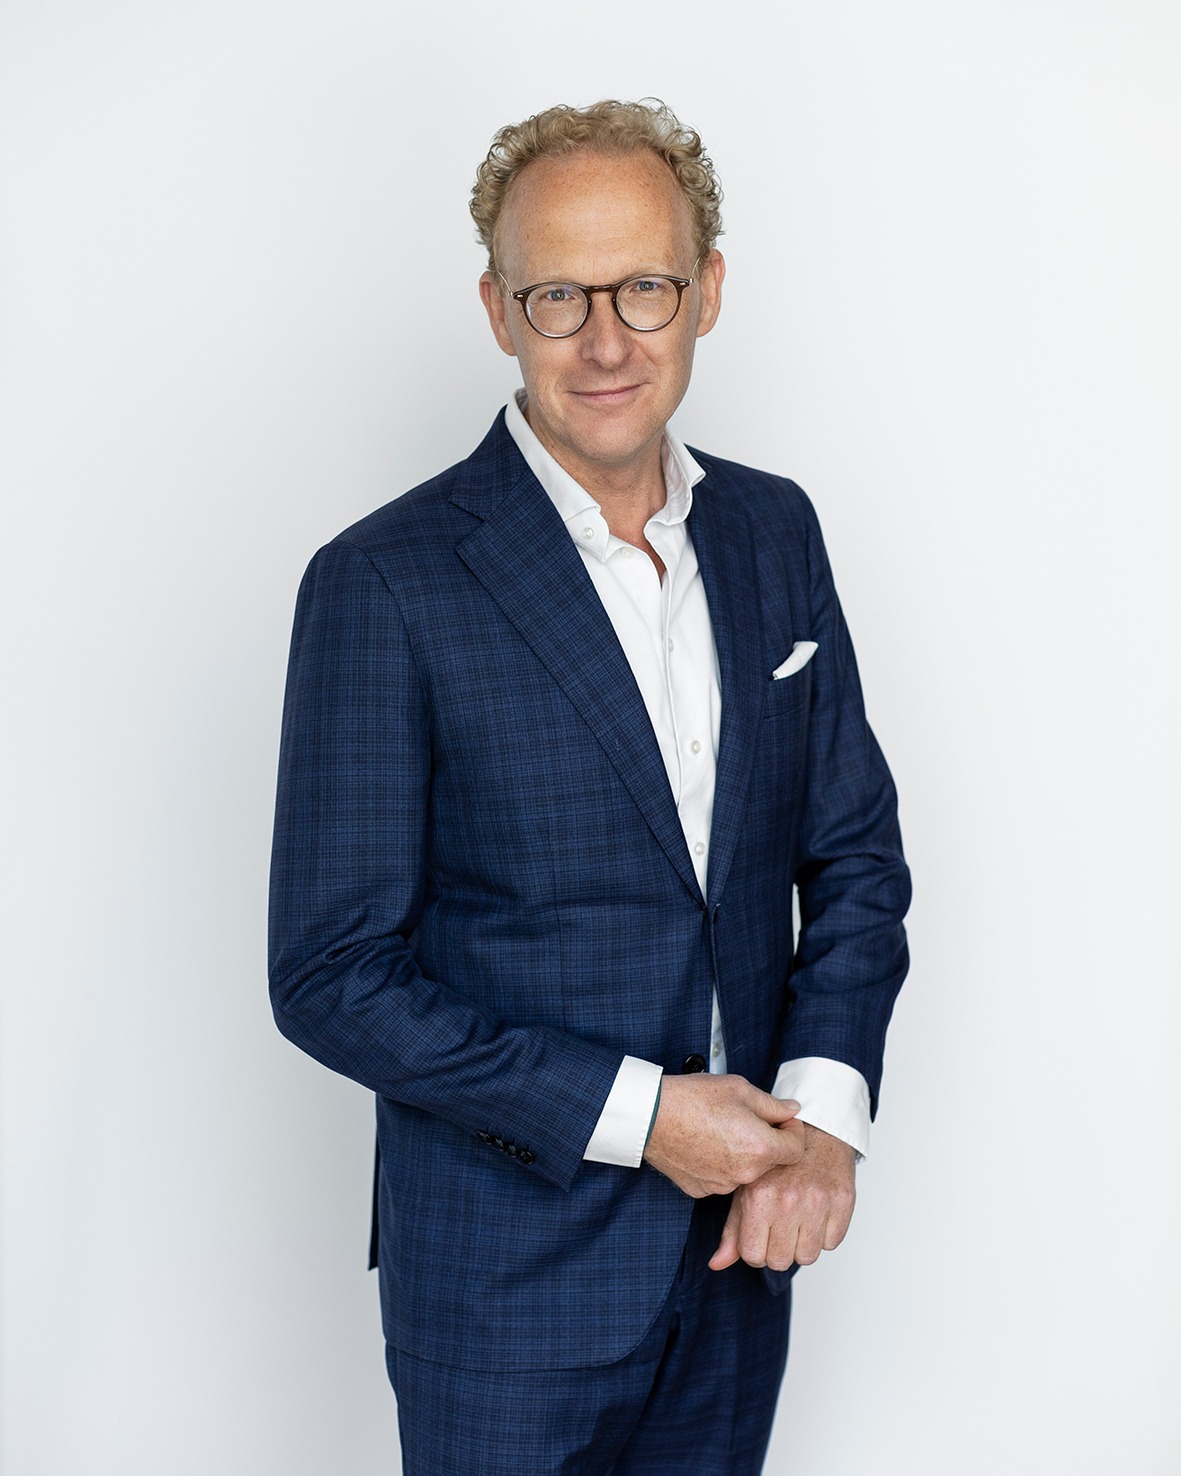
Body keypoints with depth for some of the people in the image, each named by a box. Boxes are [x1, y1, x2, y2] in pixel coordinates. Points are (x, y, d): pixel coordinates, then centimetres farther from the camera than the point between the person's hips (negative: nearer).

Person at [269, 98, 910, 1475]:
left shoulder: (774, 532, 2)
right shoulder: (383, 586, -16)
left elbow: (855, 848, 7)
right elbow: (331, 976, -15)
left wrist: (823, 1107, -8)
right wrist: (635, 1113, -18)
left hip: (737, 1249, 5)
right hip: (507, 1271, -5)